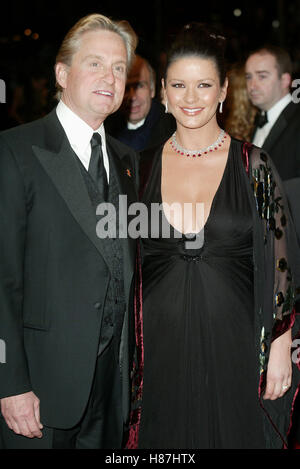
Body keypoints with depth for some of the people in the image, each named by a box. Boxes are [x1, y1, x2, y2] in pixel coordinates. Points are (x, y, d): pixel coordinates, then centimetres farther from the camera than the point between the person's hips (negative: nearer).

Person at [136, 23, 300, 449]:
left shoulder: (253, 165, -4)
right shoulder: (143, 167, 3)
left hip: (234, 346, -2)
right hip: (162, 347, 2)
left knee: (234, 433, 11)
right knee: (168, 440, 14)